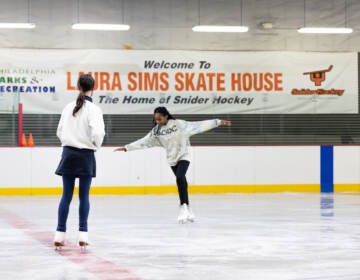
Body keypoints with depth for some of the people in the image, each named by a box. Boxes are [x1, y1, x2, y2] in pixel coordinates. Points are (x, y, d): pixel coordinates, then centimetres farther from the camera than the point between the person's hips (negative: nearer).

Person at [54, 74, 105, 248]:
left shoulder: (69, 107, 5)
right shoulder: (93, 109, -10)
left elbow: (59, 131, 10)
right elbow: (97, 132, -20)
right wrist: (96, 145, -1)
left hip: (68, 153, 4)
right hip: (85, 155, -4)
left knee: (66, 195, 6)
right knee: (84, 196, 4)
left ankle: (60, 234, 4)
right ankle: (83, 234, 4)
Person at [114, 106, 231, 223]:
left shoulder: (179, 124, -14)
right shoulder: (156, 130, -2)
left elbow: (198, 126, -16)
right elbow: (144, 141, 3)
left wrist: (218, 122, -21)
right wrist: (126, 147, 1)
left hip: (183, 157, -5)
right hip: (172, 160, 5)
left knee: (180, 178, -25)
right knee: (182, 183, 8)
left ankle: (183, 207, -24)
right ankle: (188, 211, 15)